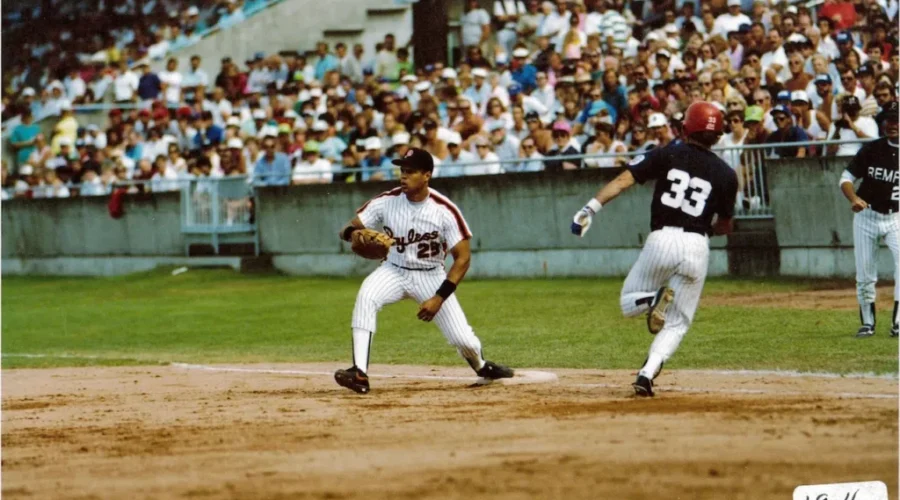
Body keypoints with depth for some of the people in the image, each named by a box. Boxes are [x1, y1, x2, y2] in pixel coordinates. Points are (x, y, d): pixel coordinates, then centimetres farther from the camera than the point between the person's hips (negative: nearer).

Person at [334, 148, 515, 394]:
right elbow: (347, 229, -11)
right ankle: (359, 373, -35)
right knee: (366, 296, -32)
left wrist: (439, 298, -23)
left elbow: (463, 257, -16)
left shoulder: (444, 210, -20)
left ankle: (481, 367, 31)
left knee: (462, 339, -7)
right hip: (394, 271, 1)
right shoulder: (386, 202, -14)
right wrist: (354, 234, -38)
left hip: (431, 276, -1)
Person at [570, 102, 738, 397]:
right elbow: (725, 226, 16)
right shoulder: (725, 174, 6)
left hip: (661, 240, -1)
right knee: (677, 323, 12)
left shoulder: (667, 156, 4)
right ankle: (647, 375, -11)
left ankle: (655, 299, -16)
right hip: (697, 248, 1)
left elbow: (623, 180, -7)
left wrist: (591, 208, -10)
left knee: (629, 304, 19)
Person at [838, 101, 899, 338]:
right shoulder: (871, 150, -2)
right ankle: (867, 323, 22)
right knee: (865, 274, 6)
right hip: (867, 216, 2)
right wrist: (854, 198, -21)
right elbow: (846, 178, 0)